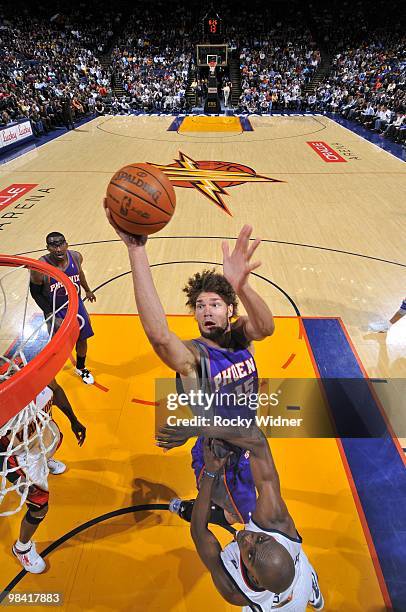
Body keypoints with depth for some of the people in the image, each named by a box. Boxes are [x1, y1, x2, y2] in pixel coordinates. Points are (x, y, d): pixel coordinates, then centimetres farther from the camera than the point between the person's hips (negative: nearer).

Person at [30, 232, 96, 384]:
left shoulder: (76, 257, -17)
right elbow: (36, 293, -14)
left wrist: (87, 290, 21)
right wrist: (53, 317, -18)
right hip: (55, 311, -4)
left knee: (82, 339, 17)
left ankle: (81, 368, 45)